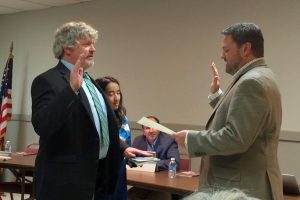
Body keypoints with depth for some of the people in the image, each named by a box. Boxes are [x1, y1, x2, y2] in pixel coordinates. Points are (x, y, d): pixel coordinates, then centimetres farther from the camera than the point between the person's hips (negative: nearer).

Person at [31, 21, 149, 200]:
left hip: (93, 175, 8)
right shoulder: (48, 81, -12)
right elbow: (41, 126, -27)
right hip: (64, 181, -8)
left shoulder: (88, 81, 15)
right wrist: (71, 89, -33)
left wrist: (122, 148, 13)